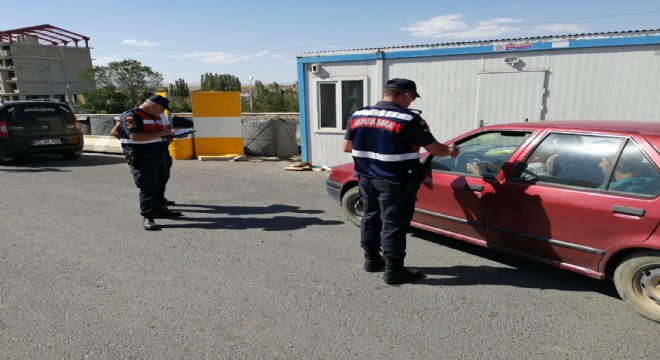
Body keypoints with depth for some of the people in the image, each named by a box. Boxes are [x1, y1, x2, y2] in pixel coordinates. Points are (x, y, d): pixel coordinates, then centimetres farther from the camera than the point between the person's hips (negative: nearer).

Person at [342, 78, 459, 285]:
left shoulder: (358, 116, 4)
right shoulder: (409, 119, -13)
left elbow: (346, 147, 10)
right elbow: (435, 149, -8)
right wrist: (451, 151, 12)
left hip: (366, 178, 7)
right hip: (395, 182, -6)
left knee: (370, 218, 18)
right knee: (393, 224, 1)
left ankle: (371, 259, 31)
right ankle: (393, 270, 8)